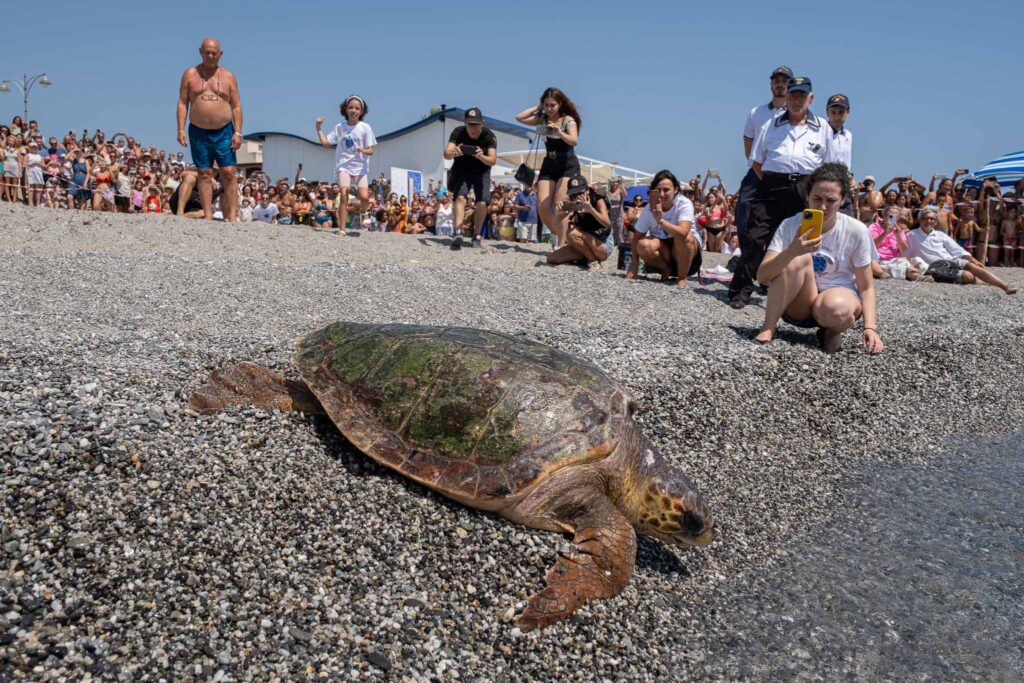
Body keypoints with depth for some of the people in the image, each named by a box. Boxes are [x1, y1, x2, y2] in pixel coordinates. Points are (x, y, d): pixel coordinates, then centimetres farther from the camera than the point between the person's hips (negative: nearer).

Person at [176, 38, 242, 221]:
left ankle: (233, 216, -6)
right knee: (204, 174, 1)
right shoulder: (190, 74, 6)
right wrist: (181, 129, -6)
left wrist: (237, 132, -6)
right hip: (199, 132, 0)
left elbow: (236, 106, 4)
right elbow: (182, 103, 4)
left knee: (229, 173, -6)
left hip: (224, 132, 0)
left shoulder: (228, 76, 7)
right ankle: (208, 215, 4)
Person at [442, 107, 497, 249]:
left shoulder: (489, 136, -23)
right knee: (460, 197, -24)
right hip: (461, 171, 0)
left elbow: (493, 160, -33)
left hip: (481, 172, 0)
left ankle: (476, 236, 2)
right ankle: (458, 234, -35)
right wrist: (453, 153, -55)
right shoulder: (458, 132, -21)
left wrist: (482, 157, -55)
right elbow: (446, 153, -31)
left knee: (482, 203, -16)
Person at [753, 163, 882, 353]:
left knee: (836, 309, -38)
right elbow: (762, 276, -22)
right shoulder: (790, 225, -13)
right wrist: (792, 251, -39)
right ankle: (767, 329, -21)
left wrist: (870, 327, -21)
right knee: (798, 259, -29)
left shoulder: (856, 231, -12)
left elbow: (866, 287, -6)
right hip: (797, 303, 1)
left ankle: (831, 331, -1)